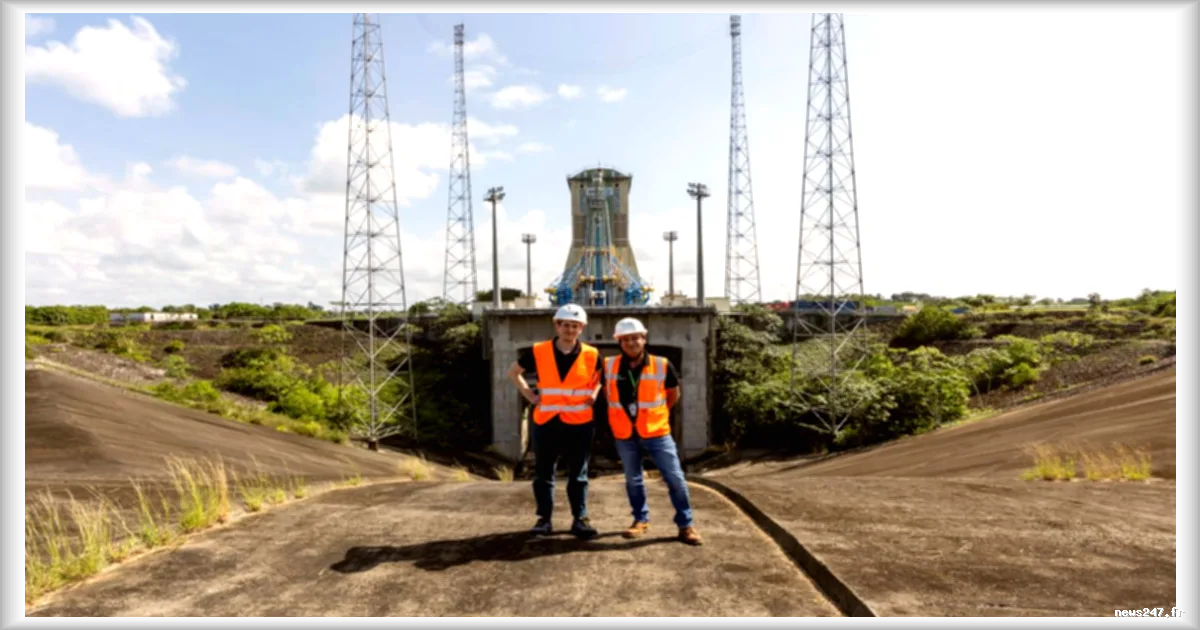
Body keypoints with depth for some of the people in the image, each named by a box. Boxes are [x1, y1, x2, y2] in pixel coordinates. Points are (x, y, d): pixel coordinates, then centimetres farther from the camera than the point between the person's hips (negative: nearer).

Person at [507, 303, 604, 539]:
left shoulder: (591, 355, -3)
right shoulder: (538, 352, -3)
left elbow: (603, 376, 16)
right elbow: (513, 372, 11)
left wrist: (594, 394, -2)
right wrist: (530, 395, 1)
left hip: (579, 423, 0)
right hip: (546, 422, 1)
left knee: (578, 475, 9)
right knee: (543, 473, 8)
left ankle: (580, 518, 21)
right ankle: (544, 518, 21)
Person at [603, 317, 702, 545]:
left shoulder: (662, 365, -10)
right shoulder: (609, 366, -5)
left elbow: (673, 394, 7)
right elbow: (607, 390, 16)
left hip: (656, 432, -2)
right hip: (625, 435, 2)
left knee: (675, 478, 0)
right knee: (633, 480, 15)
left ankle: (686, 524, 14)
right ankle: (641, 519, 33)